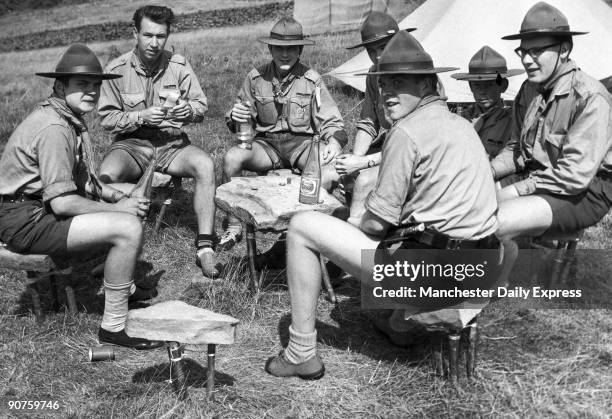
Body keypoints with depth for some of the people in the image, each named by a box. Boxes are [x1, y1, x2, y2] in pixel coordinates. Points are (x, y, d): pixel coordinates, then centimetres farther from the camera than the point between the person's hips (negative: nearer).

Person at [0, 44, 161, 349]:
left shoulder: (70, 118, 10)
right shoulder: (54, 128, -22)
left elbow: (81, 178, 18)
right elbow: (62, 203, -26)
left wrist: (116, 196, 2)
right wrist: (117, 208, -15)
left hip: (40, 208, 11)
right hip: (26, 221, -11)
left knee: (130, 202, 17)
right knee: (128, 228, -23)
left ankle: (123, 290, 26)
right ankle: (113, 327, -11)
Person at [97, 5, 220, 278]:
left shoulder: (178, 66, 3)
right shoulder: (117, 70, -1)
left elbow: (202, 107, 5)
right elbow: (107, 118, -1)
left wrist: (188, 110, -19)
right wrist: (141, 117, -17)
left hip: (172, 144, 1)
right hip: (131, 144, -1)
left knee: (205, 165, -29)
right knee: (107, 175, -33)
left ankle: (205, 248, -24)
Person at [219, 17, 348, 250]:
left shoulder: (311, 80, -2)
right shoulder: (256, 78, 4)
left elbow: (331, 121, -2)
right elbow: (243, 121, 12)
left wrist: (334, 141, -24)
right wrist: (236, 118, -14)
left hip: (301, 142, -2)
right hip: (266, 143, 2)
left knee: (331, 167, -34)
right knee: (232, 157, -27)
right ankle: (234, 226, -9)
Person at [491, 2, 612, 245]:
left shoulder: (590, 98, -18)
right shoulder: (529, 90, 6)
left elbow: (575, 175, -23)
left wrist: (517, 189, -20)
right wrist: (489, 172, -3)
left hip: (584, 195, -7)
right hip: (535, 183, 7)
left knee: (495, 224, -29)